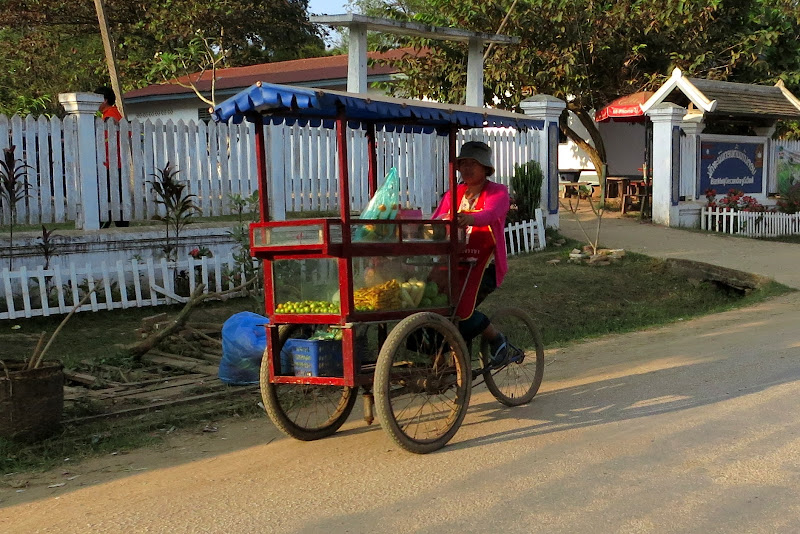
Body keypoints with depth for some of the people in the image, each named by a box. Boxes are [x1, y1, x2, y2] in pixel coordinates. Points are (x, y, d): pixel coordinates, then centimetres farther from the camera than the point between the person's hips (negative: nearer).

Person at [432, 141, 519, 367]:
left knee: (462, 308, -23)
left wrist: (470, 219, -46)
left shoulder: (497, 192, 0)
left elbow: (491, 213, -24)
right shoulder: (453, 194, 16)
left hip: (485, 265, -5)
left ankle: (499, 342, 3)